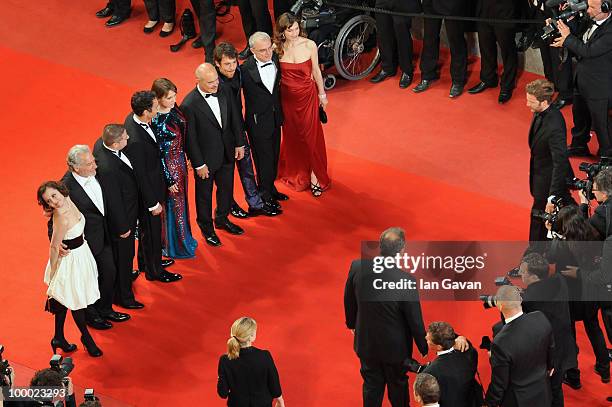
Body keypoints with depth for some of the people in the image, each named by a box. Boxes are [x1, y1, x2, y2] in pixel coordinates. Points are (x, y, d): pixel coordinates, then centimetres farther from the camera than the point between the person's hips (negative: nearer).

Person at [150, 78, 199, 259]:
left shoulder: (173, 108, -7)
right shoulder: (156, 121, -29)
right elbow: (159, 154, -22)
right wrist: (169, 181, -15)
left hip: (180, 161, 7)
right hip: (168, 165, -7)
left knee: (182, 201, 25)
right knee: (173, 205, 11)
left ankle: (184, 237, 45)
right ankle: (176, 246, 31)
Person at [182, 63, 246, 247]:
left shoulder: (225, 90, -11)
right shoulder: (189, 105, -28)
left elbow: (235, 118, 3)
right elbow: (190, 138, -19)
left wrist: (239, 143, 6)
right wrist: (199, 164, -14)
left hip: (227, 153, 6)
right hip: (206, 158, -5)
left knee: (226, 188, 25)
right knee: (204, 194, 17)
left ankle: (222, 219, 50)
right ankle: (206, 227, 40)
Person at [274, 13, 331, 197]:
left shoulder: (309, 45, -14)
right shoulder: (277, 49, -12)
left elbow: (316, 70, -1)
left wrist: (322, 94, 7)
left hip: (308, 96, -1)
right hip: (287, 97, 1)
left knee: (310, 135, 5)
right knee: (291, 135, 17)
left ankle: (315, 176, 17)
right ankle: (294, 170, 39)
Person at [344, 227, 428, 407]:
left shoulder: (357, 267, -19)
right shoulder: (406, 282, -31)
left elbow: (349, 301, -1)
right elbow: (415, 320, -18)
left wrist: (352, 323, 20)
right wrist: (424, 348, 0)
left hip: (366, 343, 3)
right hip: (395, 348, -3)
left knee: (372, 386, 23)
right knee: (398, 387, 22)